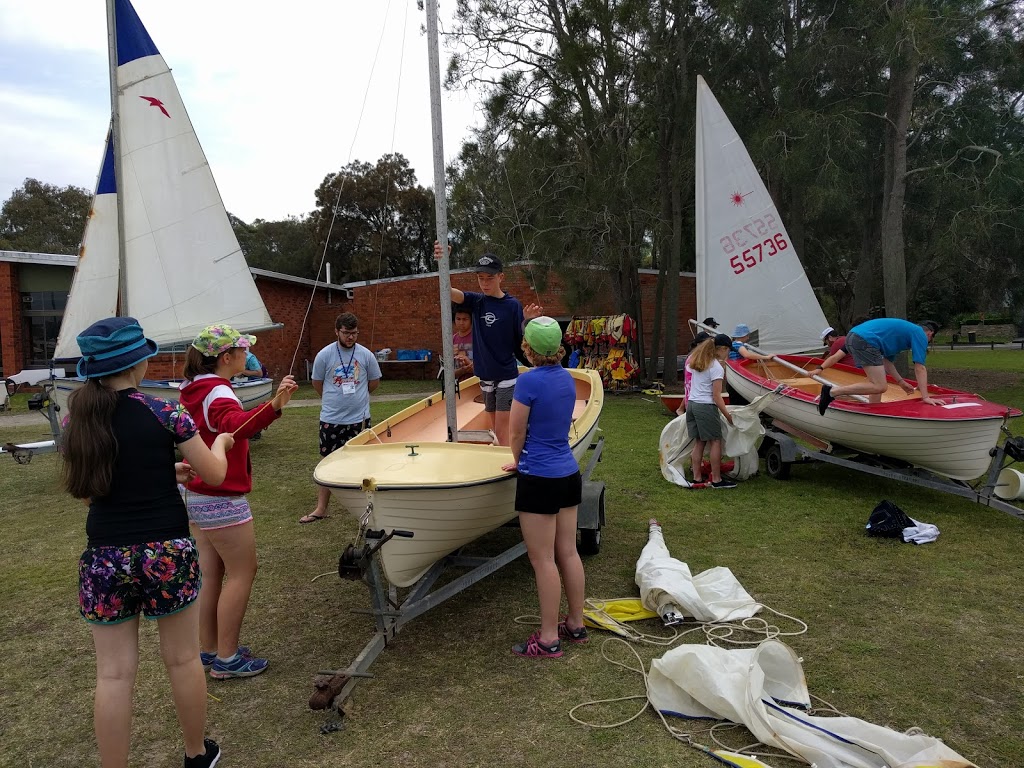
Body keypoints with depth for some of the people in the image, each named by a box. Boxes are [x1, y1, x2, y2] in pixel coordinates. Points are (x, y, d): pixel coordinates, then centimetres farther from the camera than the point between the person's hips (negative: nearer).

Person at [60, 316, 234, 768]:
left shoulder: (76, 420, 1)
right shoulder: (164, 413, -11)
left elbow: (86, 491, 11)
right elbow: (214, 474, -4)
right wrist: (220, 442, 17)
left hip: (104, 557, 3)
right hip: (167, 552, -2)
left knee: (114, 673, 11)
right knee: (183, 659, 15)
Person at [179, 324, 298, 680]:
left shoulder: (194, 390, 10)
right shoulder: (218, 393, -21)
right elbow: (237, 424, -43)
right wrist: (273, 406, -59)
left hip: (196, 496, 10)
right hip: (221, 500, -10)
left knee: (211, 574, 16)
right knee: (242, 573, 1)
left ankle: (208, 650, 27)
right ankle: (226, 659, 9)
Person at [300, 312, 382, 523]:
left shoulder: (366, 355, -2)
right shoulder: (324, 355, -5)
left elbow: (375, 382, 10)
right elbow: (317, 383, 7)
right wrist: (334, 399, 10)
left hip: (360, 418, 1)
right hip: (331, 419, -1)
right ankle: (321, 508, 12)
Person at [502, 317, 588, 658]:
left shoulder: (529, 380, -18)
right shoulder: (567, 378, 5)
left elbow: (516, 432, -9)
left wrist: (517, 461, 11)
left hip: (539, 480, -8)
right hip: (569, 475, 8)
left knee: (543, 561, 2)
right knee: (568, 553, 16)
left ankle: (549, 638, 12)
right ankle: (576, 624, 28)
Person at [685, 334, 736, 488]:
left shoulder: (695, 360, 11)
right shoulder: (717, 368, -13)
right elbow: (716, 396, -14)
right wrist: (728, 415, -8)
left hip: (691, 403, 8)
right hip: (706, 406, -8)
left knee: (699, 442, 14)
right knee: (715, 441, 2)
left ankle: (697, 477, 17)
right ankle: (716, 480, 6)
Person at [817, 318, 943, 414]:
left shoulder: (904, 329, 34)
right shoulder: (920, 335, 9)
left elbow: (886, 360, 30)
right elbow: (920, 368, 1)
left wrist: (901, 381, 31)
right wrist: (925, 397, 1)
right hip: (865, 340, -10)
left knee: (878, 382, 20)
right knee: (880, 387, -11)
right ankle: (832, 392, -16)